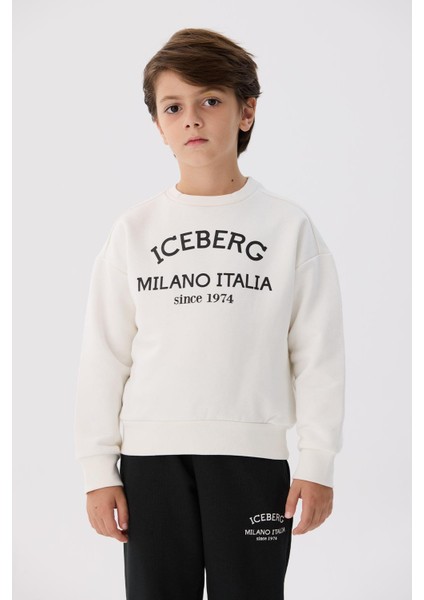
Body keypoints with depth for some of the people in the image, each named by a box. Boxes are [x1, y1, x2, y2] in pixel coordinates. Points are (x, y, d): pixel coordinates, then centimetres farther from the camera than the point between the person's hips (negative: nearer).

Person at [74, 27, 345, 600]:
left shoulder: (289, 226, 2)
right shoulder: (135, 229, 5)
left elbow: (318, 353, 2)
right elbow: (104, 356, 6)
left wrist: (318, 464, -2)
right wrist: (99, 469, 2)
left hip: (253, 454, -1)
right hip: (150, 453, 2)